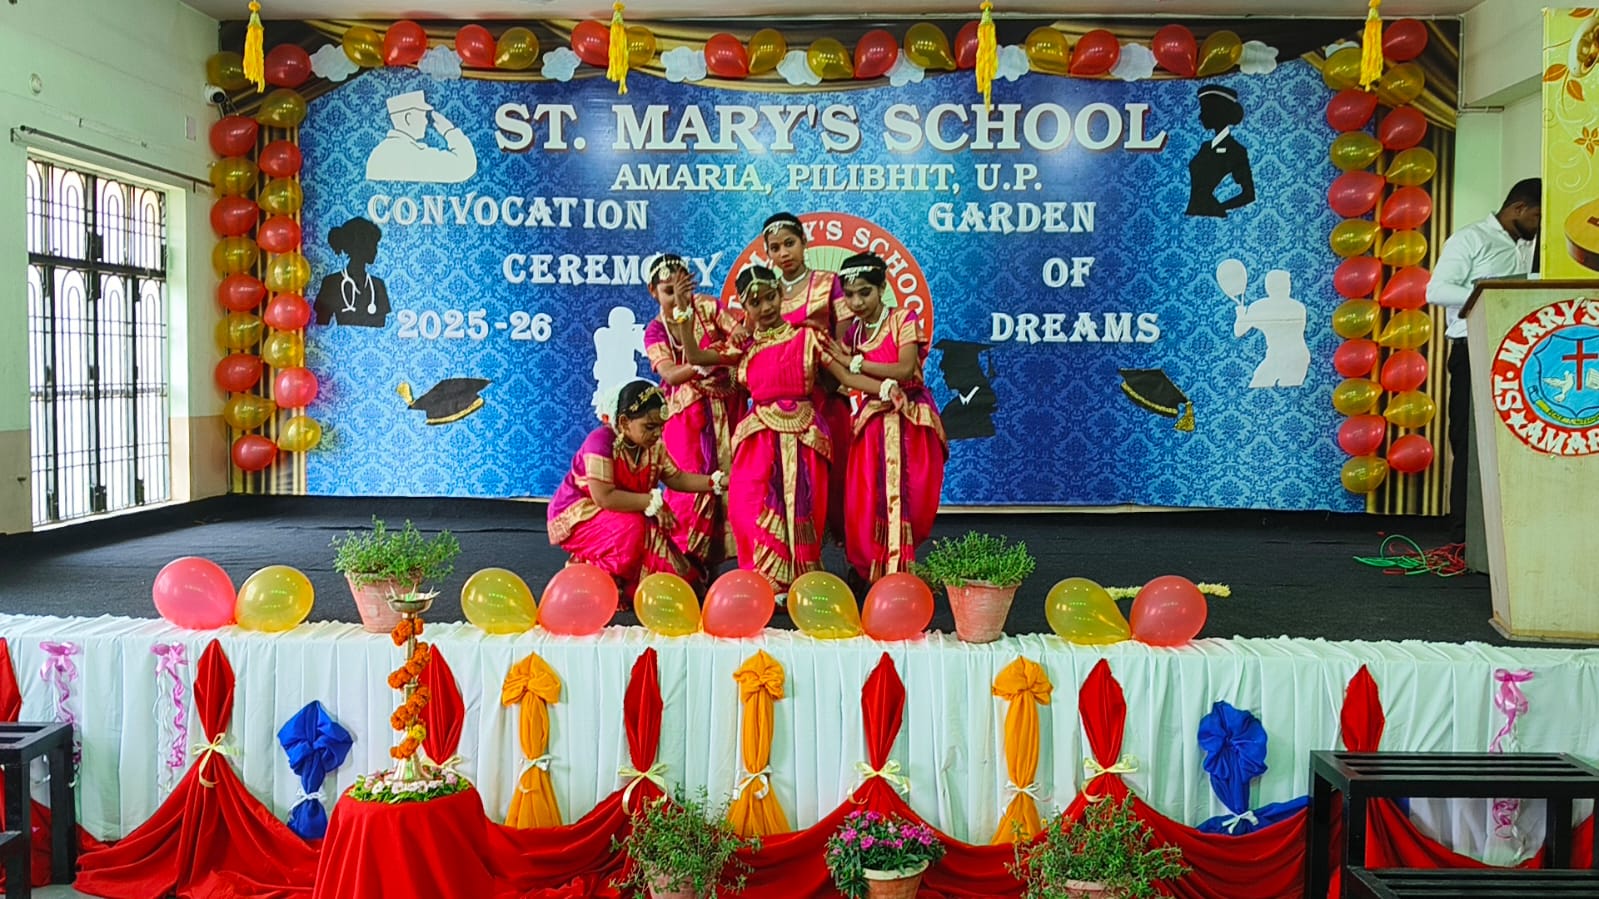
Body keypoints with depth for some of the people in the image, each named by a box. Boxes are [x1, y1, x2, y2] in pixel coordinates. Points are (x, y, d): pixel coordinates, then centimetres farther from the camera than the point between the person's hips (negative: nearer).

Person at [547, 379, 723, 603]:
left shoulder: (654, 447, -7)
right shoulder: (601, 441, -28)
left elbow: (677, 479, 5)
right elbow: (604, 497, -35)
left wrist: (717, 482, -9)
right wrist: (654, 501, -31)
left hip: (617, 516, 7)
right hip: (575, 517, -6)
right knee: (630, 527, -35)